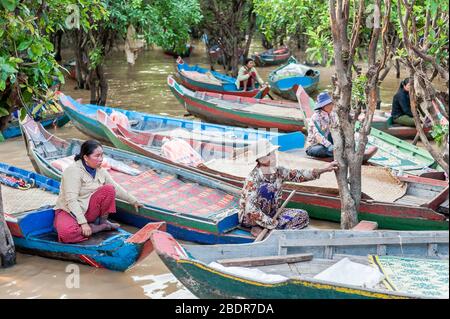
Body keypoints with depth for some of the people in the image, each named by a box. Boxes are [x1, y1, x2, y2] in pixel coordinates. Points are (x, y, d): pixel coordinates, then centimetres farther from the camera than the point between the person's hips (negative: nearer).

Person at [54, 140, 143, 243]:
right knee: (66, 234, -38)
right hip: (69, 211, -6)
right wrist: (83, 223, -31)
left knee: (109, 189, -17)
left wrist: (134, 201, 17)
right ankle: (97, 228, -16)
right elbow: (71, 200, -27)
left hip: (88, 210, 6)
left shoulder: (100, 171, 0)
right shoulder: (74, 171, -21)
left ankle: (103, 221, -2)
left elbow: (116, 188, 14)